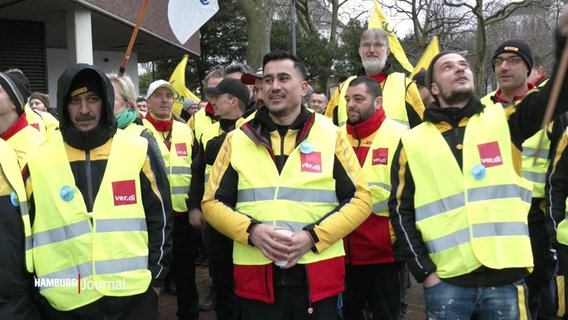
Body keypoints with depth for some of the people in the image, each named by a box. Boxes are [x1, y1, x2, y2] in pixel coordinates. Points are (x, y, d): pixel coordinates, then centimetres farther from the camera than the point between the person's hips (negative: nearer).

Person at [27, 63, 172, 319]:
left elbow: (160, 219, 3)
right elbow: (26, 231, 7)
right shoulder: (39, 162, -1)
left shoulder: (137, 151, -3)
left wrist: (155, 276, 2)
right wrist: (39, 291, 6)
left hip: (134, 296, 0)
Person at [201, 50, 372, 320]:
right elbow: (213, 202, 7)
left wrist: (313, 236, -12)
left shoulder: (331, 136, 2)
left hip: (318, 277, -1)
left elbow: (360, 198, 1)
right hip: (256, 277, 1)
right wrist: (251, 230, -12)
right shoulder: (237, 140, 5)